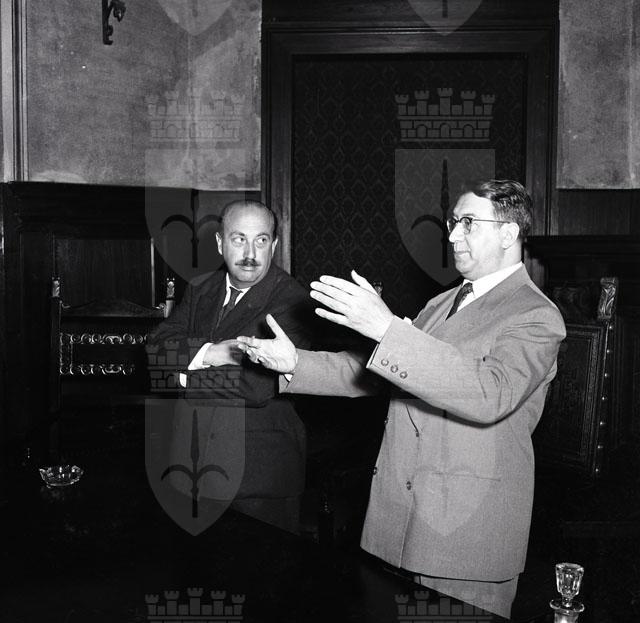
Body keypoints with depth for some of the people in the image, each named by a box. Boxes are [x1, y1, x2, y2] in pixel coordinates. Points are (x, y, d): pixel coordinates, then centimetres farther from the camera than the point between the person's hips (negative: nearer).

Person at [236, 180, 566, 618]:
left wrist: (388, 328, -33)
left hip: (471, 530, -7)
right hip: (395, 513, 7)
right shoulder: (441, 304, 17)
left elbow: (493, 393, -29)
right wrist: (295, 363, 4)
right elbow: (371, 370, 18)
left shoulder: (537, 317, -10)